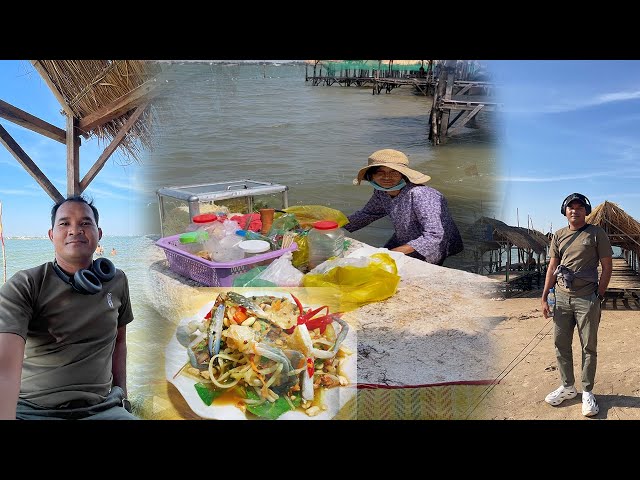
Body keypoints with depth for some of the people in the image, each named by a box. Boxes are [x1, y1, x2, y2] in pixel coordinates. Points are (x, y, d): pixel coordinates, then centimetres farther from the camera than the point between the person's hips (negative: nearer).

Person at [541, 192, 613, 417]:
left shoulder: (596, 233, -2)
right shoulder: (558, 236, 9)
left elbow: (607, 266, -1)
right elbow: (552, 267, 10)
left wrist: (598, 296, -5)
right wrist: (544, 297, 4)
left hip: (586, 298, -4)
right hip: (562, 297, 4)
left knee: (589, 347, 4)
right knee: (560, 344, 9)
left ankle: (587, 392, 14)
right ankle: (567, 387, 23)